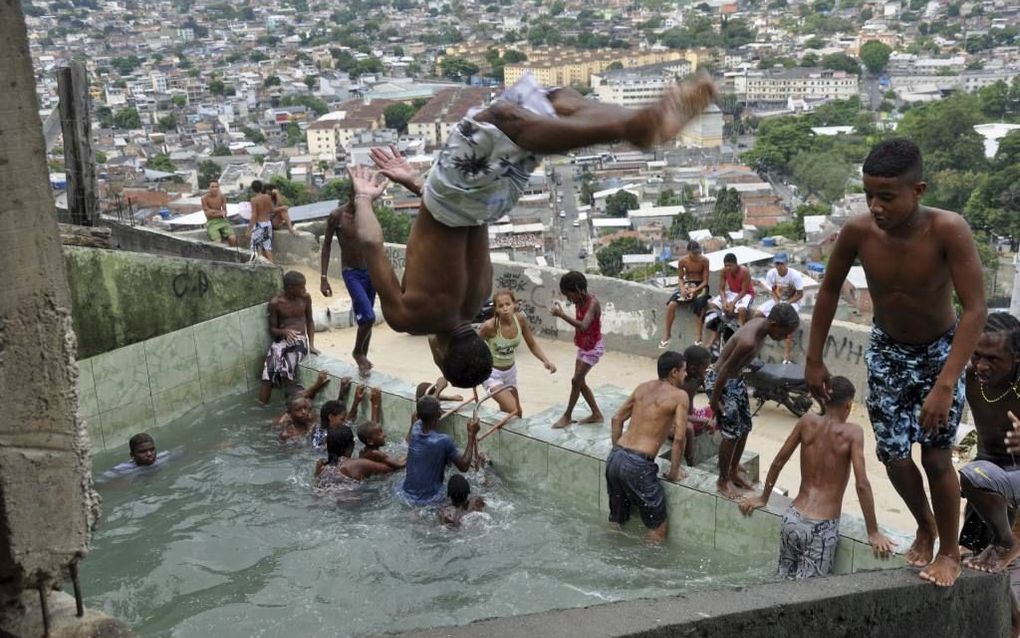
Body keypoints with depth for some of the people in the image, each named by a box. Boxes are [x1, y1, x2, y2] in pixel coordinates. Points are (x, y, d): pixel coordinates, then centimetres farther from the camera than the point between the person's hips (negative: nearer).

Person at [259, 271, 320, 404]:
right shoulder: (275, 303, -1)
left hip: (300, 340, 0)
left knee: (287, 368, -31)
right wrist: (284, 331, -18)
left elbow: (310, 321, 16)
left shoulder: (305, 298, 5)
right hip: (281, 340, 0)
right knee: (269, 371, -24)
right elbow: (272, 329, 5)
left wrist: (311, 345, 5)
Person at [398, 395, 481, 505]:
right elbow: (464, 467, -12)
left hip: (406, 494, 4)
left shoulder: (415, 430, -9)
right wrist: (471, 435, -12)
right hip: (429, 500, -3)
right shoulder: (444, 441, -24)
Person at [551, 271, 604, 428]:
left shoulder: (592, 303, -26)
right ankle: (596, 415, 20)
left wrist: (562, 315, -41)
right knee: (580, 382, 10)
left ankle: (567, 416, 8)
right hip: (583, 346, 9)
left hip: (593, 348, -9)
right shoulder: (579, 302, -1)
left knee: (576, 380, -6)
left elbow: (583, 325, -41)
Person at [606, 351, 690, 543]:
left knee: (616, 520, 24)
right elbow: (679, 438, -8)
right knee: (659, 527, 8)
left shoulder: (643, 387, 16)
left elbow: (617, 418, 18)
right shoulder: (679, 395, -3)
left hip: (615, 457, 7)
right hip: (638, 464, -7)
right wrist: (674, 473, 2)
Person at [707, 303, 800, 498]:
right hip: (719, 380, -9)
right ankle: (723, 481, 14)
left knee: (745, 428, 15)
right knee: (732, 433, -3)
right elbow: (725, 370, -26)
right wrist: (714, 399, -17)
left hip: (736, 379, 9)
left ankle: (733, 472, 32)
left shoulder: (761, 323, -8)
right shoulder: (749, 341, -35)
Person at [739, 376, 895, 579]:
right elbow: (862, 484, -13)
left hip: (793, 519, 4)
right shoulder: (852, 432, -8)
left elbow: (778, 462, 10)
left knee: (783, 580, 19)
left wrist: (763, 499, 24)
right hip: (822, 528, -4)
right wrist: (873, 534, -6)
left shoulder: (808, 421, 3)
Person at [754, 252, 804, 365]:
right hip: (777, 300, 5)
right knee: (758, 314, -17)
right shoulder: (771, 273, -12)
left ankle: (786, 357, -33)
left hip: (792, 302, -5)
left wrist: (786, 304, -24)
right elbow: (773, 291, 2)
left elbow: (800, 294, -15)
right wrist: (777, 302, -16)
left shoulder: (795, 275, -22)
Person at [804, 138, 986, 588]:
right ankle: (925, 528, 35)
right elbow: (829, 290, -5)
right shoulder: (857, 232, -22)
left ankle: (950, 550, 21)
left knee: (936, 456, -3)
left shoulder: (948, 230, -32)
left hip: (940, 351, -2)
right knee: (894, 456, 5)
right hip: (887, 351, 3)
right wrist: (814, 360, -2)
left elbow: (975, 309, -32)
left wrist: (945, 385, -38)